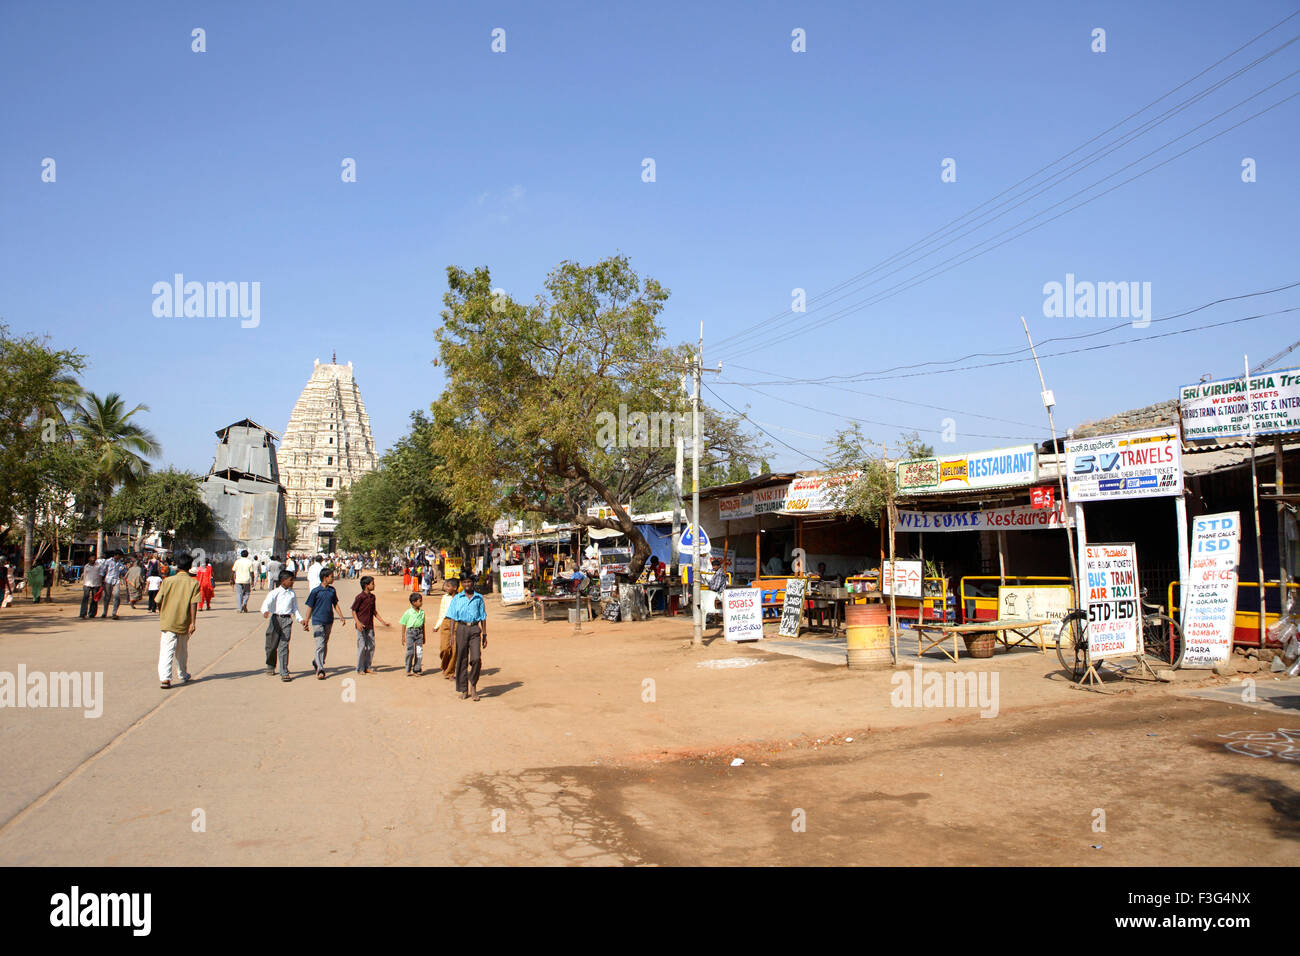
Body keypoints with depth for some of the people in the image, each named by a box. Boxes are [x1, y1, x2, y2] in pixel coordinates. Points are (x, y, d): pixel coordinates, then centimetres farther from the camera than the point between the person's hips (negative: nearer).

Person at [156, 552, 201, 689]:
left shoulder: (168, 581, -2)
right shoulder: (194, 583, -3)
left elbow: (159, 601, 2)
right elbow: (193, 604, -12)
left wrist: (161, 616, 20)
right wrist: (193, 622, -13)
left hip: (168, 621, -1)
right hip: (184, 622, 1)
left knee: (166, 650, -4)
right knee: (182, 650, 19)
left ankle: (165, 677, -19)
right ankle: (182, 675, 33)